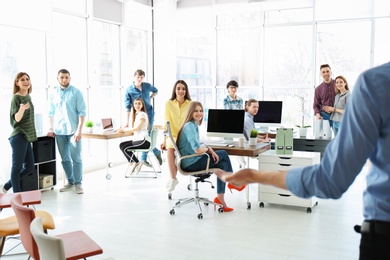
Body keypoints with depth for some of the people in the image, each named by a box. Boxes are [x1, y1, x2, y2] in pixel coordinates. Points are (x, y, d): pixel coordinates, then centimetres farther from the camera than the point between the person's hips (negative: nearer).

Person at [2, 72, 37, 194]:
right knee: (17, 166, -3)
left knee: (29, 167, 9)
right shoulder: (16, 97, -10)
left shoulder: (28, 96, 13)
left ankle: (7, 186, 24)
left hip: (27, 136, 9)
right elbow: (16, 118, -18)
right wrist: (22, 109, -37)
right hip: (19, 137, -8)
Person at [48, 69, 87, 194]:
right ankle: (70, 182, 22)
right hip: (59, 131, 4)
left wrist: (79, 130, -13)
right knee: (65, 159, 10)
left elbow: (82, 112, -6)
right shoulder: (53, 93, 9)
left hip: (73, 131, -4)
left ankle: (78, 183, 7)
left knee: (76, 158, -2)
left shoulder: (76, 92, -3)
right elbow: (51, 113, 14)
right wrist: (51, 128, 6)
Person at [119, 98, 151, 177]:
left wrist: (124, 130, -6)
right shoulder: (136, 114, 21)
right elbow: (132, 128, 18)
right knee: (121, 145, -7)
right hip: (137, 139, 9)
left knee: (125, 148, -20)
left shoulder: (142, 114, -7)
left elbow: (137, 128, -14)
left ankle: (136, 162, -2)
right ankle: (132, 163, -6)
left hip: (144, 140, -9)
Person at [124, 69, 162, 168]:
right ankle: (157, 152, 20)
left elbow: (155, 91, 23)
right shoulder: (129, 90, -8)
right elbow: (128, 107, -10)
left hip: (149, 113, 1)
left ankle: (143, 159, 13)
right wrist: (127, 122, -13)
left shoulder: (147, 86, -1)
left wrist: (150, 98, 5)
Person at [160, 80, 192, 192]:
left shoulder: (191, 104, 1)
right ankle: (173, 178, -22)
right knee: (169, 148, -31)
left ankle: (173, 178, -15)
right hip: (173, 135, 1)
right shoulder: (169, 104, 5)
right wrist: (164, 140, -1)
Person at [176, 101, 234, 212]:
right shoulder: (190, 126, -18)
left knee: (223, 165, 2)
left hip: (191, 161, 9)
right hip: (191, 163, -9)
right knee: (223, 154, -2)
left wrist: (210, 150, -1)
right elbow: (197, 149, -27)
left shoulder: (194, 125, 14)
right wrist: (208, 149, -6)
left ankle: (220, 199, 3)